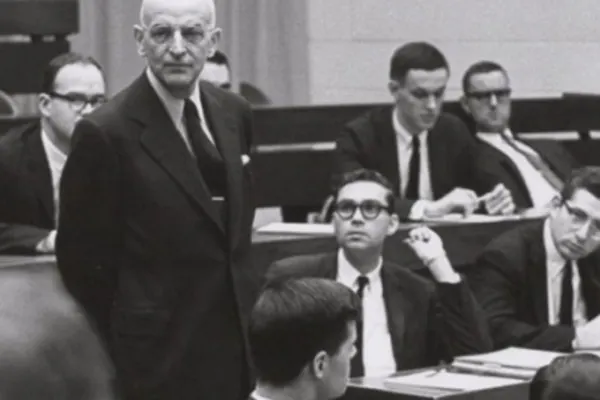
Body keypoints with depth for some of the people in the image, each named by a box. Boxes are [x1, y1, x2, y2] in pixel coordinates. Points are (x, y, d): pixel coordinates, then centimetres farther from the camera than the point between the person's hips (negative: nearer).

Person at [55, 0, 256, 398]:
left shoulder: (235, 113, 6)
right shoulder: (106, 133, -14)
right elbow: (84, 262, -8)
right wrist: (109, 358, -3)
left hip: (241, 338, 6)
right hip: (161, 355, -6)